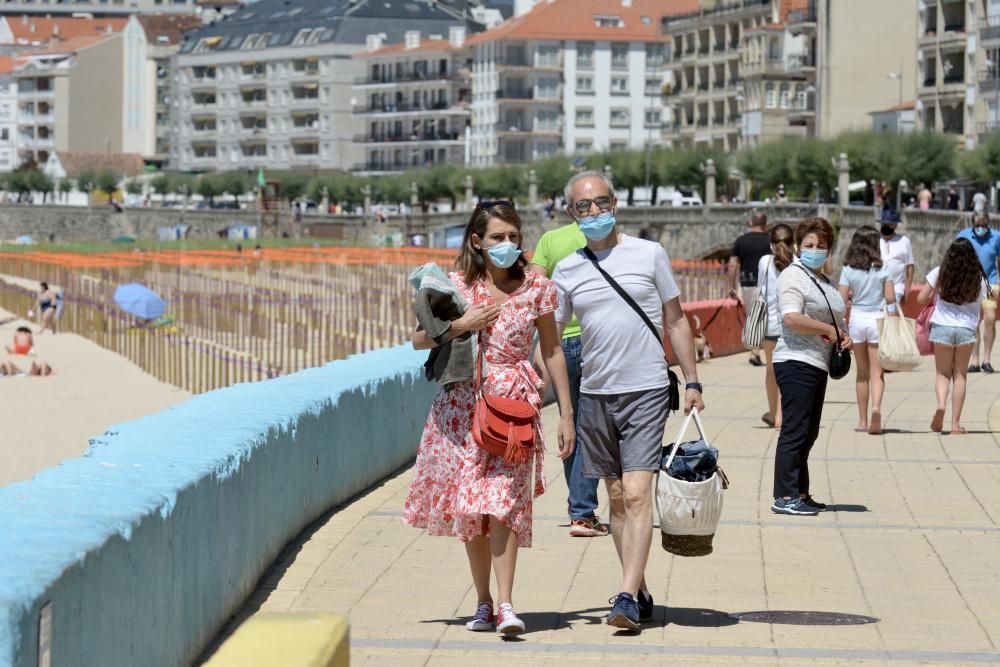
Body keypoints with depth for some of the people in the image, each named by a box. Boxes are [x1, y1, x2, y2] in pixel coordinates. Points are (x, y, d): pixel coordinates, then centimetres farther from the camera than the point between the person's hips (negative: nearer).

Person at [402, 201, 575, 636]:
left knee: (502, 500, -14)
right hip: (463, 403, 2)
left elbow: (552, 351, 8)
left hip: (514, 403, -2)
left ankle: (505, 605, -19)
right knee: (469, 505, 4)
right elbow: (418, 340, 7)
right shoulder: (457, 286, 2)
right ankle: (483, 603, 13)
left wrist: (566, 413, 6)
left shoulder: (536, 288, 2)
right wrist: (460, 326, -11)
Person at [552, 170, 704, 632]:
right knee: (617, 499, 9)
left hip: (646, 391, -3)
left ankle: (627, 598, -18)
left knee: (636, 495, -13)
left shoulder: (649, 255, 1)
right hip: (595, 394, 4)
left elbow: (676, 321, 7)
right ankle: (640, 593, 19)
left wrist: (692, 382, 2)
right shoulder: (566, 271, 7)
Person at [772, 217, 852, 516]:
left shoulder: (825, 282, 21)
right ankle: (784, 497, -12)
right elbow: (792, 318, -22)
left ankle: (800, 494, 17)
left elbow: (836, 319, 32)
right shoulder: (793, 276, -8)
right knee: (794, 432, -11)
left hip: (818, 365, 10)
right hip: (796, 362, -10)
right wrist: (828, 330, -15)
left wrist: (844, 337, 11)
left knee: (808, 434, 12)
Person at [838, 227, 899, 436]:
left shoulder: (848, 270, -4)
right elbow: (890, 298, -4)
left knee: (862, 372, 13)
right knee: (877, 372, 0)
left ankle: (863, 420, 16)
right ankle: (876, 407, -28)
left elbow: (842, 300, -7)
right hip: (877, 319, -1)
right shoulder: (882, 269, -3)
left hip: (856, 318, 1)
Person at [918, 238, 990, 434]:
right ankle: (956, 423, 7)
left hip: (942, 328, 0)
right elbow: (981, 302, 2)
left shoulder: (940, 273, -3)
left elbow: (921, 298, -1)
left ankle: (941, 404, -17)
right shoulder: (978, 278, -1)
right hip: (967, 329, 0)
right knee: (960, 375, 11)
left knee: (942, 373, 13)